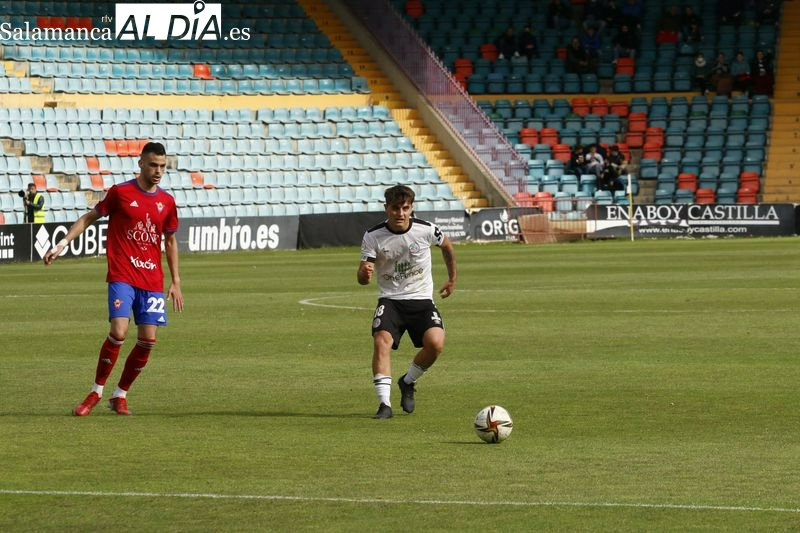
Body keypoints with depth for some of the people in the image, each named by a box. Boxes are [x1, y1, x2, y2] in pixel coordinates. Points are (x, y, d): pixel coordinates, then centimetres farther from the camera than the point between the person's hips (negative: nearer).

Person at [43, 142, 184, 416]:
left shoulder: (167, 202, 9)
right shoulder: (120, 193, -2)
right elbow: (89, 217, 7)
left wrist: (175, 281, 17)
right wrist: (63, 243, -3)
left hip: (152, 280, 4)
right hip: (122, 276, -4)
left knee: (147, 340, -3)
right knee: (119, 332, -19)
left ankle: (120, 396, 14)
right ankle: (96, 392, -1)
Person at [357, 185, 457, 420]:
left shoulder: (426, 230, -7)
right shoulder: (373, 236, -9)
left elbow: (447, 246, 16)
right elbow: (362, 278, -11)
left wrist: (452, 279, 24)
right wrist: (364, 273, -36)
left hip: (422, 299, 1)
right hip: (390, 300, -1)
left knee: (435, 343, -23)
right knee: (381, 341, -28)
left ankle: (408, 383, 8)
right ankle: (384, 403, -25)